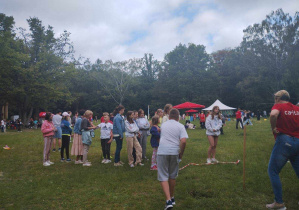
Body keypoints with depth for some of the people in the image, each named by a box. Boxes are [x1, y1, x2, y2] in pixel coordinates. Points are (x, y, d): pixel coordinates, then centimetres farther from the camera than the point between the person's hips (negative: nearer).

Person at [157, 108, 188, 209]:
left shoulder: (163, 125, 12)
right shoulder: (180, 126, 2)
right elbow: (183, 141, -10)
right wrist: (181, 154, 3)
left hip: (162, 152, 0)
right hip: (174, 153, 1)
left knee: (163, 177, 4)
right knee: (172, 176, 18)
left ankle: (168, 200, -8)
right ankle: (172, 198, 31)